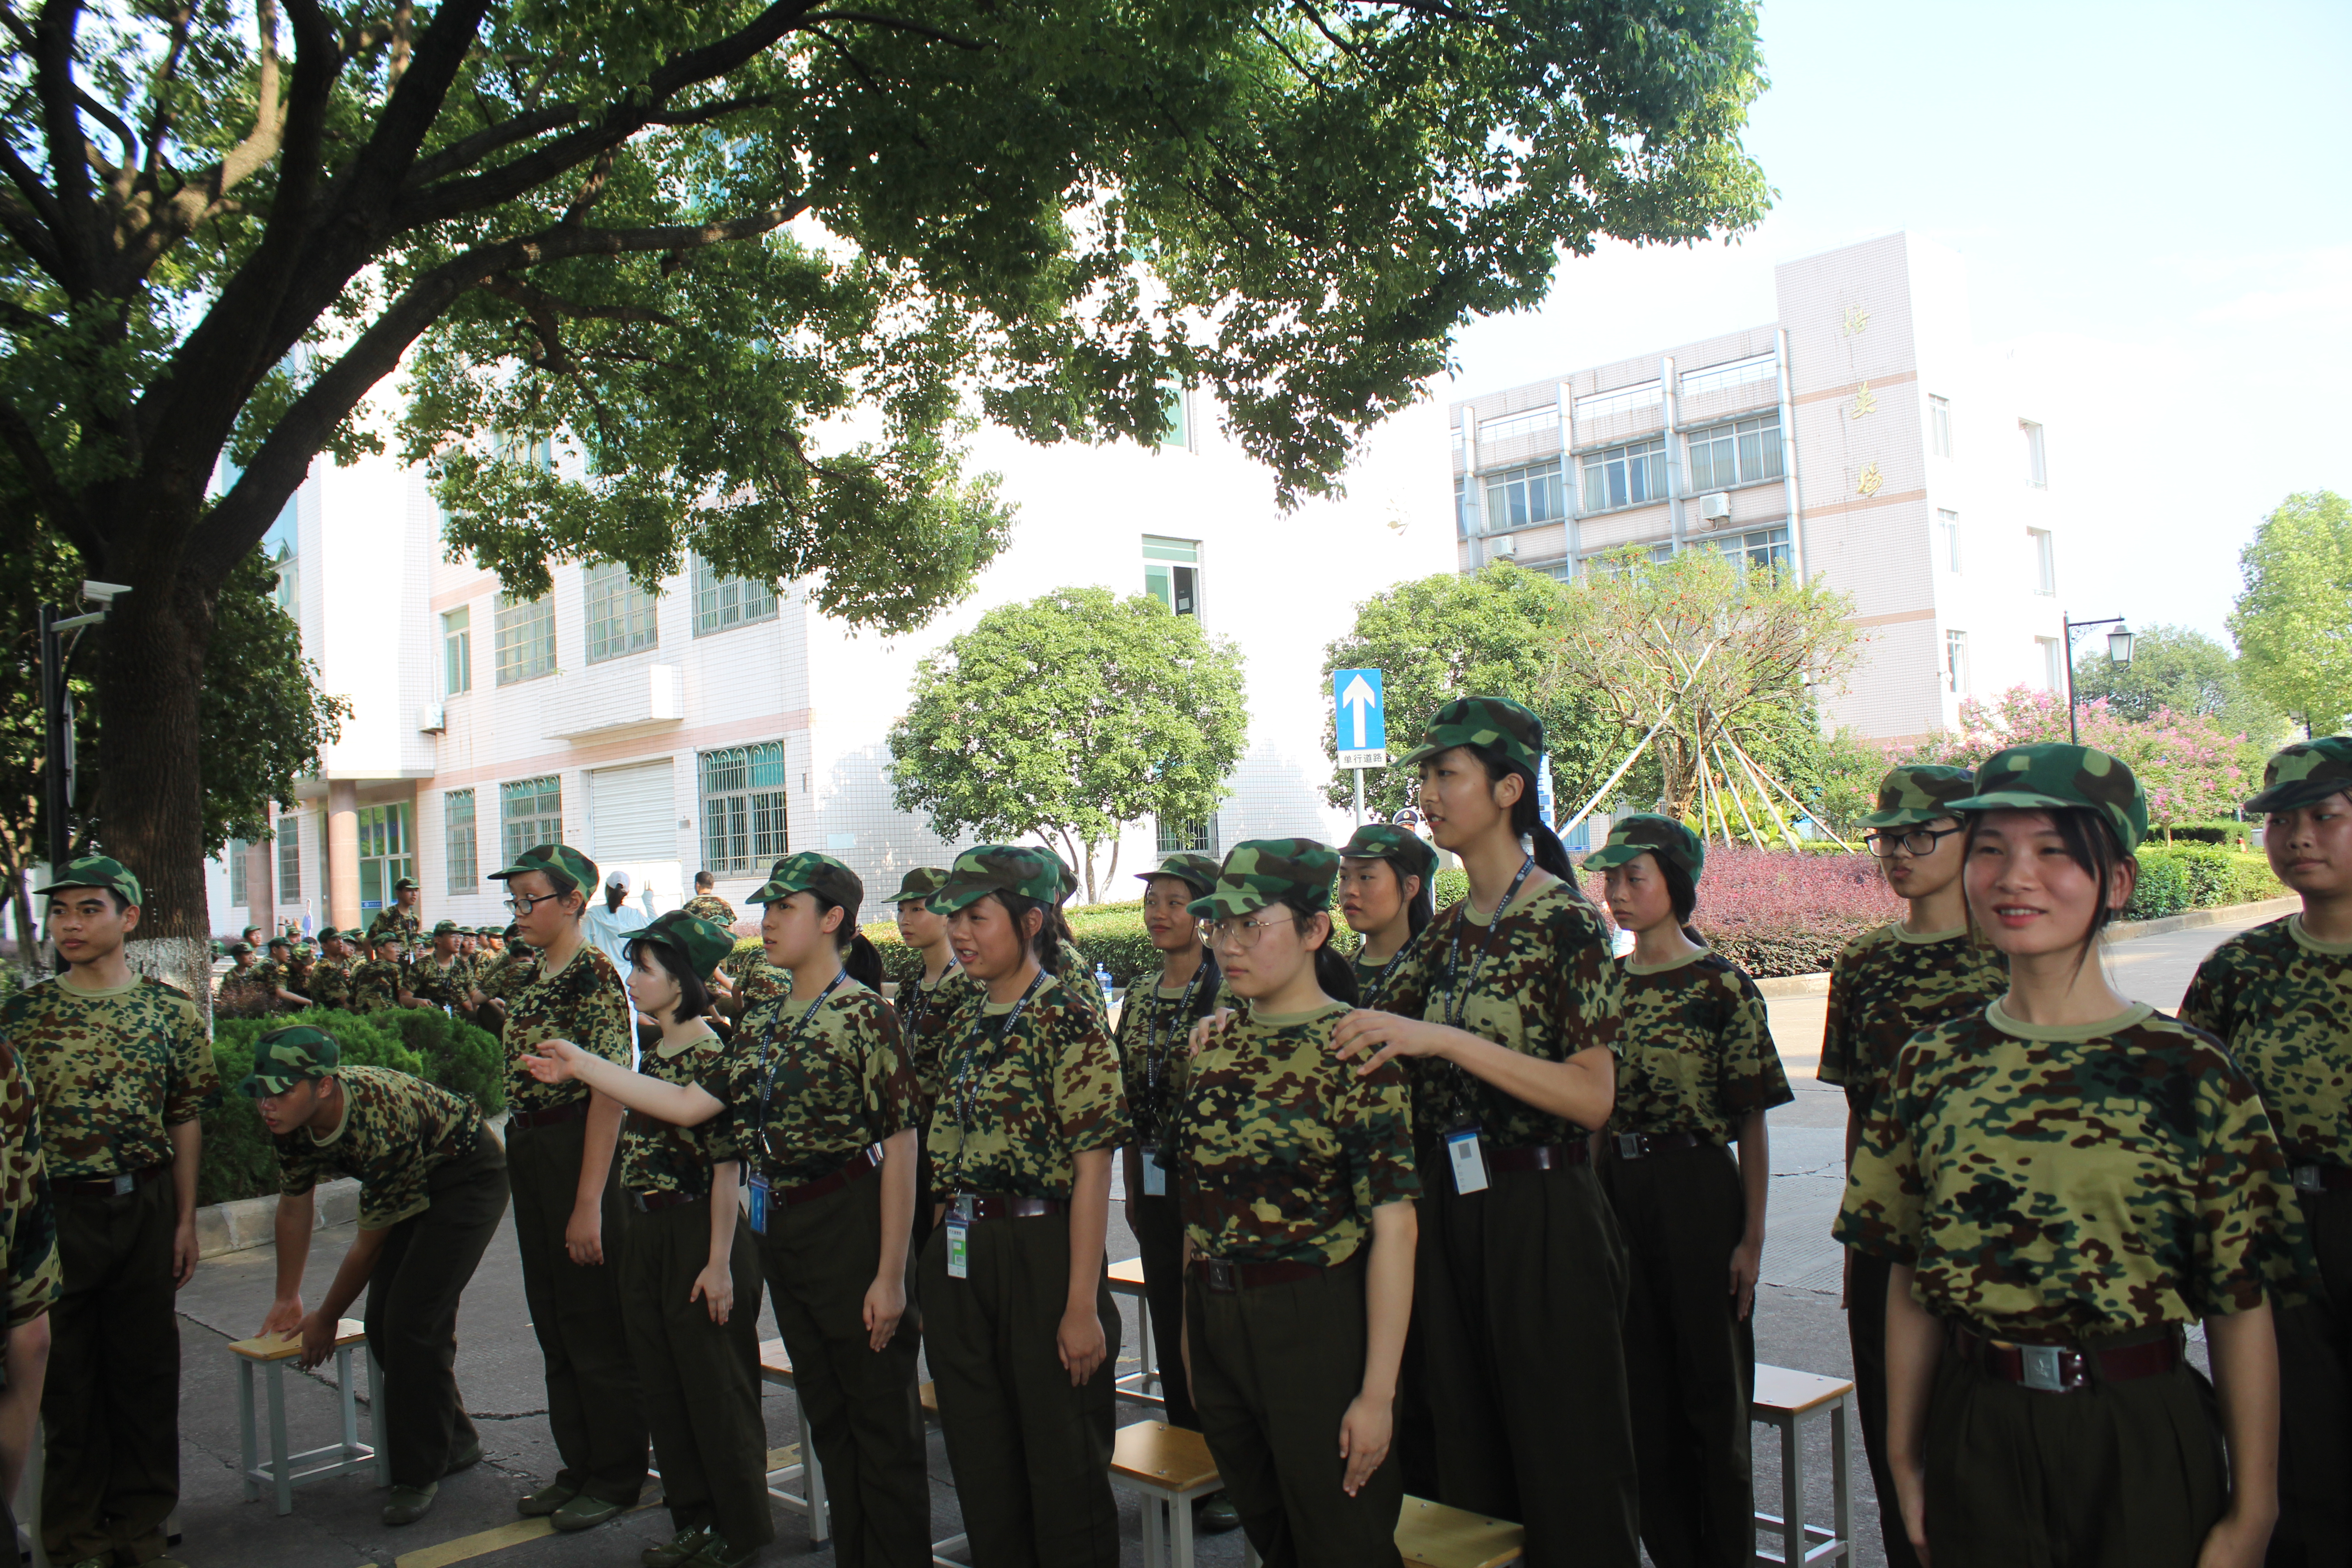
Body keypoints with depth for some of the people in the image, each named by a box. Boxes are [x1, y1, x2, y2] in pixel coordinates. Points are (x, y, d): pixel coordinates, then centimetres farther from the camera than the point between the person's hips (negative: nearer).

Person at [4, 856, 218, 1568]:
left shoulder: (170, 1009, 1)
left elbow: (186, 1120, 4)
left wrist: (185, 1220, 3)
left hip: (145, 1208, 1)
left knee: (147, 1367, 9)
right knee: (66, 1373, 8)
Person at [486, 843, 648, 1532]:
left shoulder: (594, 974, -16)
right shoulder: (531, 978, 11)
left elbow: (608, 1092, -20)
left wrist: (590, 1202, -23)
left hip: (578, 1151, -9)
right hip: (527, 1151, 9)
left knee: (596, 1322, 3)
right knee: (553, 1320, 17)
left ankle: (617, 1479, 17)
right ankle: (578, 1467, 30)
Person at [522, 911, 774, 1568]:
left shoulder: (714, 1057, -16)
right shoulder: (657, 1054, 9)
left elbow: (728, 1165, -20)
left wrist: (719, 1263, -22)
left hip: (700, 1232, -8)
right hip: (650, 1234, 9)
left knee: (716, 1386, 3)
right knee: (664, 1384, 15)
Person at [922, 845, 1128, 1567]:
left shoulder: (1070, 1023, -12)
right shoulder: (968, 1026, 9)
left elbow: (1092, 1170, -15)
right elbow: (949, 1158, 14)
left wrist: (1083, 1305, -18)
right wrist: (936, 1272, 12)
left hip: (1040, 1255, -7)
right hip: (960, 1262, 7)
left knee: (1062, 1466, 6)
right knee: (980, 1462, 16)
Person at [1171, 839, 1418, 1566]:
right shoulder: (1211, 1049, 5)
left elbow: (1393, 1224, -17)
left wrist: (1378, 1392, -19)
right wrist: (1190, 1333, 11)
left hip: (1317, 1330, -6)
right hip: (1215, 1332, 6)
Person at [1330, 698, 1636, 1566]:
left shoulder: (1566, 920, -12)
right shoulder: (1446, 931, 8)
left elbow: (1593, 1099, -19)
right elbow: (1370, 1039, 10)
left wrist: (1447, 1041, -26)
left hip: (1541, 1217, -6)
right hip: (1448, 1215, 7)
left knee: (1565, 1469, 6)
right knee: (1468, 1455, 17)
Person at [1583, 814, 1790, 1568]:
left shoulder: (1723, 986, -8)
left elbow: (1752, 1124, -7)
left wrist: (1753, 1237, -10)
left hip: (1698, 1193, -5)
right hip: (1614, 1191, 5)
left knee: (1711, 1391, 8)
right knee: (1640, 1390, 13)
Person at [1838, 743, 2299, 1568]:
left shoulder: (2190, 1073, -9)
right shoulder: (1931, 1067, -1)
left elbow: (2241, 1308, -6)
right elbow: (1908, 1288, 4)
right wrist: (1906, 1463, 6)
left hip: (2141, 1444, -2)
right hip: (1974, 1435, 2)